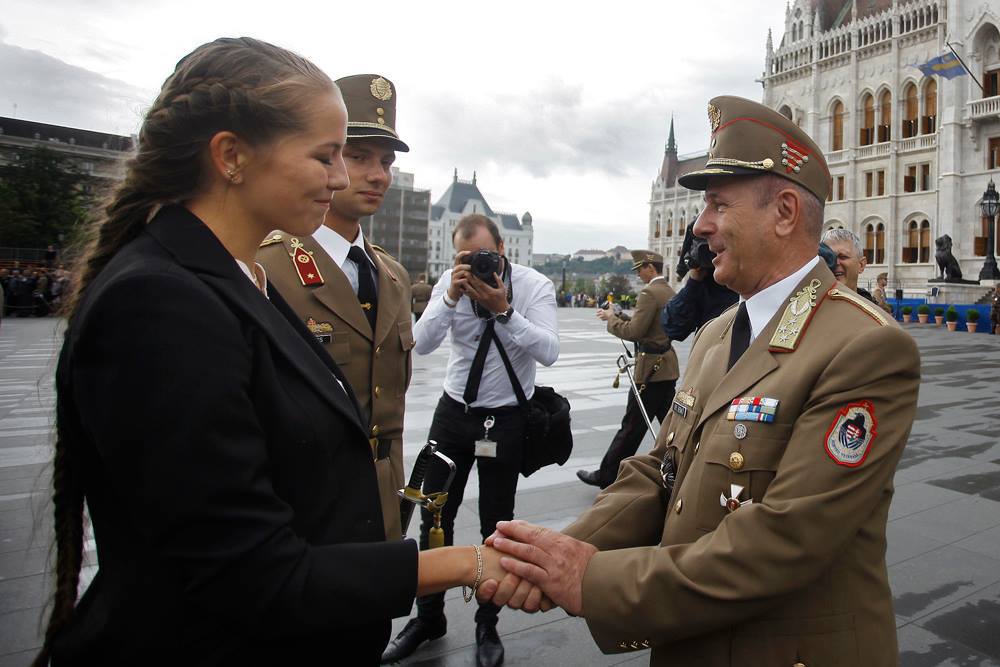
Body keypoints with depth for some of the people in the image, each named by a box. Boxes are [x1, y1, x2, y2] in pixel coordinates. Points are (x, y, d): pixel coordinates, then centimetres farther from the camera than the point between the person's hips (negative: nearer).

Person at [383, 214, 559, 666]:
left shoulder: (535, 286, -11)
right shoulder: (450, 281, -4)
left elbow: (549, 351, -24)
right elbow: (422, 344, -13)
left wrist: (503, 310, -33)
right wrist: (451, 297, -26)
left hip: (505, 420, -2)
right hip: (454, 411, 3)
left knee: (496, 525, 8)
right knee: (434, 518, 10)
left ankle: (487, 625, 29)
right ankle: (428, 617, 31)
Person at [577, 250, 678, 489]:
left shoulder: (650, 293, -16)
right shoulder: (669, 292, 14)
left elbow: (634, 332, -19)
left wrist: (611, 319, -4)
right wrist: (619, 316, 13)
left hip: (651, 368, -9)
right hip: (667, 366, 9)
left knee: (632, 426, -2)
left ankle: (607, 475, 7)